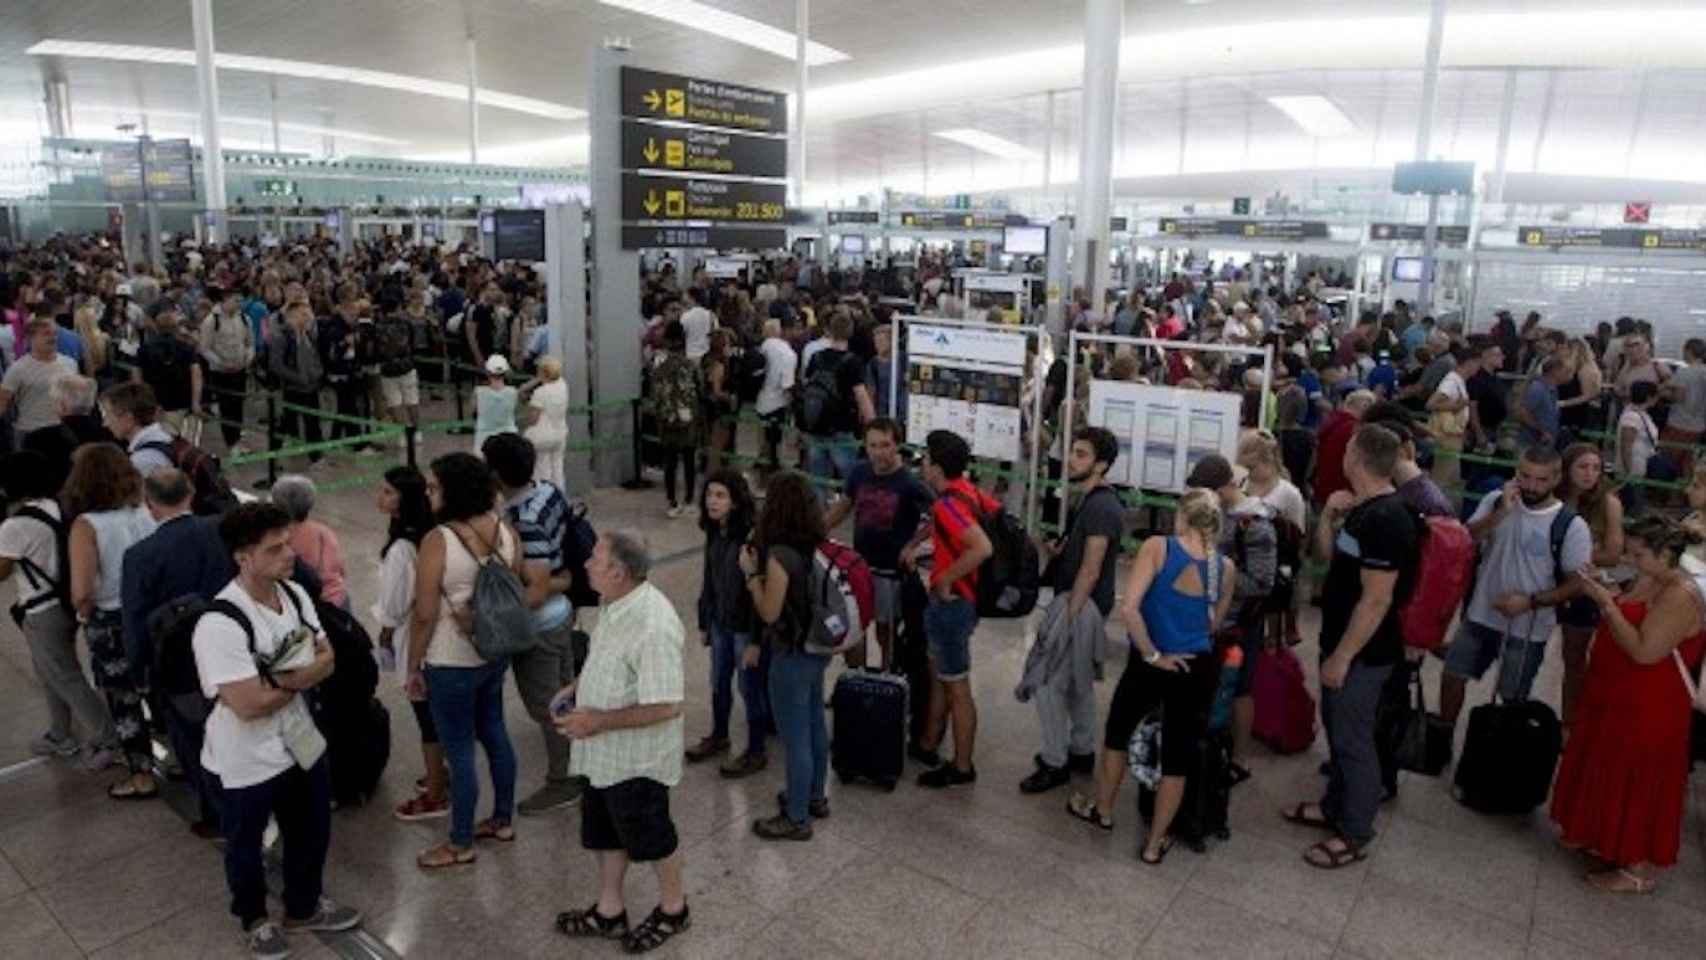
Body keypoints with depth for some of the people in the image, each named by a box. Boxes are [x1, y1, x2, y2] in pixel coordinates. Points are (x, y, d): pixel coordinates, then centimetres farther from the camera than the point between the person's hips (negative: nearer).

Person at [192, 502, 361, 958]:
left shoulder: (295, 594, -6)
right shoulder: (219, 624, -29)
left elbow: (327, 661, -3)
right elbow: (249, 705, -29)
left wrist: (283, 679, -22)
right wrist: (301, 677, -14)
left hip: (301, 743, 6)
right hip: (248, 761, -6)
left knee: (310, 833, 24)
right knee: (246, 846, 20)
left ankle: (304, 907, 48)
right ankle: (255, 919, 46)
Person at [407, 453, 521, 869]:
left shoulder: (437, 542, -22)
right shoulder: (506, 531, -4)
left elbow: (425, 615, -18)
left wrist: (413, 668, -6)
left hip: (452, 664, -7)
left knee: (459, 751, 7)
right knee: (494, 733, 21)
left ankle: (461, 844, 23)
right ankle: (503, 820, 37)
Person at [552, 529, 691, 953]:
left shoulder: (654, 625, -32)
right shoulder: (615, 603, -2)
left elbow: (666, 707, -31)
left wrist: (598, 721, -26)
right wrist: (579, 687, 1)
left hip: (635, 757, -9)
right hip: (603, 751, 9)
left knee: (649, 836, 13)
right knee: (604, 831, 22)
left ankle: (673, 909, 37)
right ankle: (609, 912, 42)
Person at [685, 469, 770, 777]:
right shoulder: (714, 533, 0)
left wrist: (756, 640, -20)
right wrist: (704, 622, 14)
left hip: (747, 626, -7)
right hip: (720, 622, 7)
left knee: (751, 689, 7)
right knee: (719, 683, 22)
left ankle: (756, 752, 25)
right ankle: (718, 737, 44)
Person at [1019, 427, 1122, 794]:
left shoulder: (1100, 506, -20)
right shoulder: (1094, 500, 12)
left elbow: (1090, 569, -22)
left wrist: (1068, 617, -20)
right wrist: (1057, 548, 5)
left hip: (1081, 604, -10)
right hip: (1081, 603, 10)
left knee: (1046, 682, -5)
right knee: (1078, 681, 19)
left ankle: (1055, 763, 6)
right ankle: (1082, 752, 32)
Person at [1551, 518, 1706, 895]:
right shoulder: (1647, 581, 4)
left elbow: (1644, 651, -29)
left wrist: (1605, 603, -27)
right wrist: (1604, 593, 0)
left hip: (1646, 710, -9)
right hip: (1616, 698, 9)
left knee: (1638, 785, 3)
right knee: (1609, 772, 22)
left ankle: (1640, 870, 18)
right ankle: (1600, 837, 40)